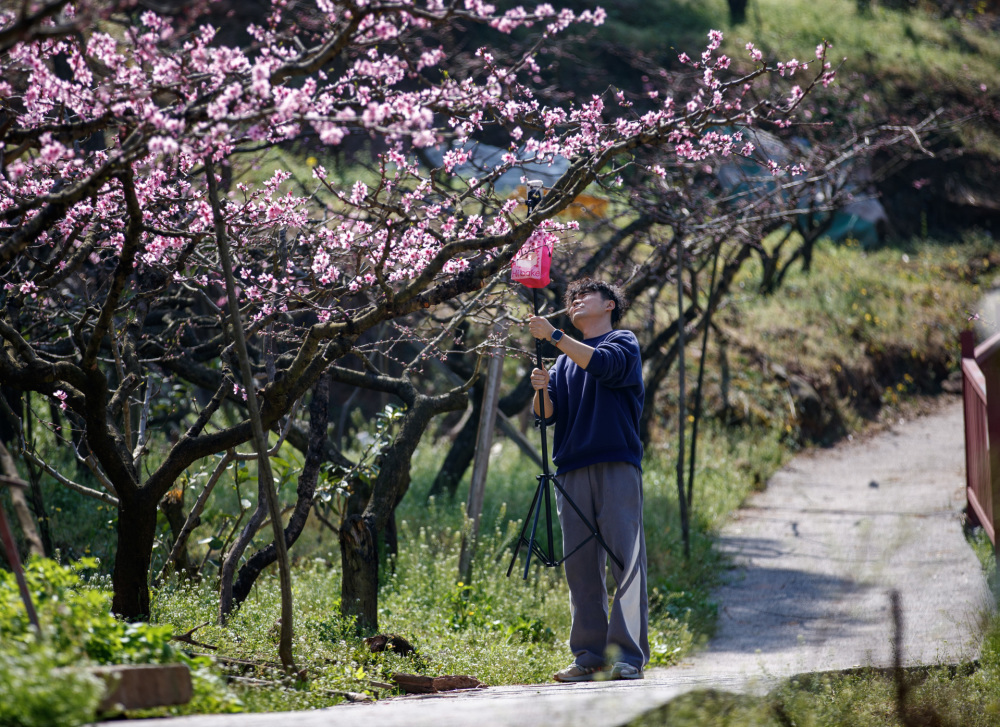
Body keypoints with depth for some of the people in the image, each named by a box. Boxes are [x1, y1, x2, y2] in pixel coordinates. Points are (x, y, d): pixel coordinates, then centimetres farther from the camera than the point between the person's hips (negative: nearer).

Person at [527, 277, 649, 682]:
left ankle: (628, 656, -16)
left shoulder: (623, 343, 9)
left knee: (626, 560, -11)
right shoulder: (565, 360, 24)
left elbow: (603, 365, -14)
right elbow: (548, 415, 14)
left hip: (616, 466, -5)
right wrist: (541, 391, -7)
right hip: (572, 470, 5)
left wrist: (553, 336, -14)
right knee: (581, 567, 1)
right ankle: (589, 656, 3)